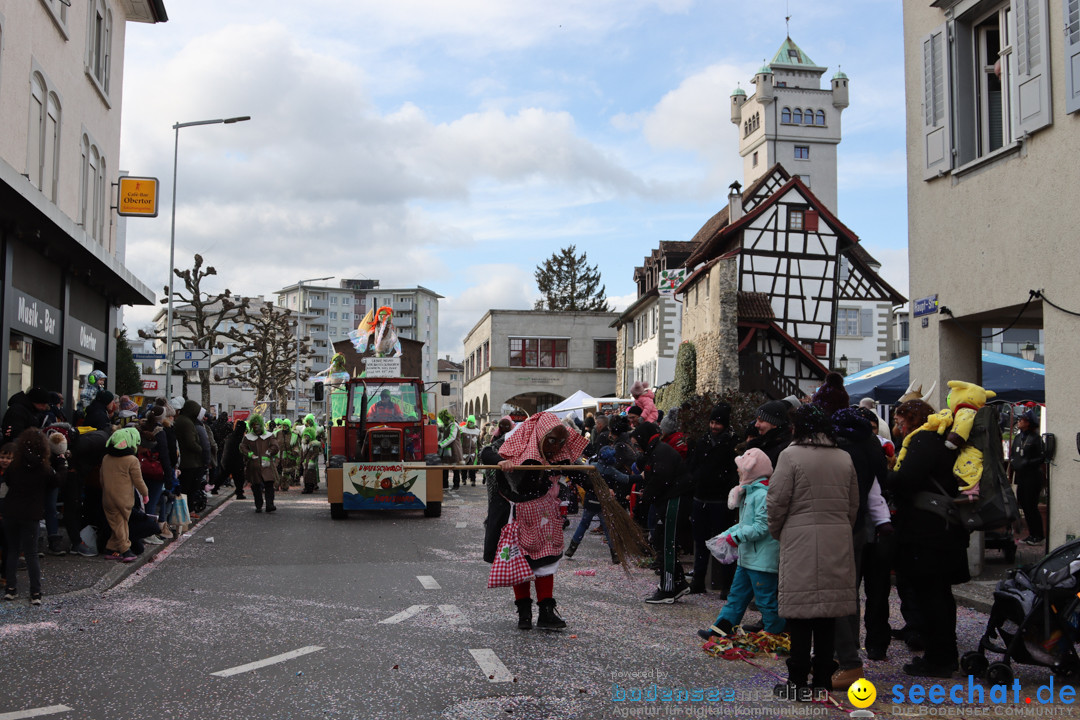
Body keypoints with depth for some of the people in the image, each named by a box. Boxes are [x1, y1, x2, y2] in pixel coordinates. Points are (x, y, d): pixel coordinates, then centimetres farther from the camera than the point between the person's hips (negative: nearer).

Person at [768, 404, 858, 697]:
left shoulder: (791, 455, -7)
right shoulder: (844, 458, 10)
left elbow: (777, 502, -7)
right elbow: (853, 506, 14)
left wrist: (776, 531, 10)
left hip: (800, 541, -5)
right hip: (837, 544, 5)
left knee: (800, 609, 0)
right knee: (828, 610, 11)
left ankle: (798, 680, 4)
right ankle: (823, 678, 17)